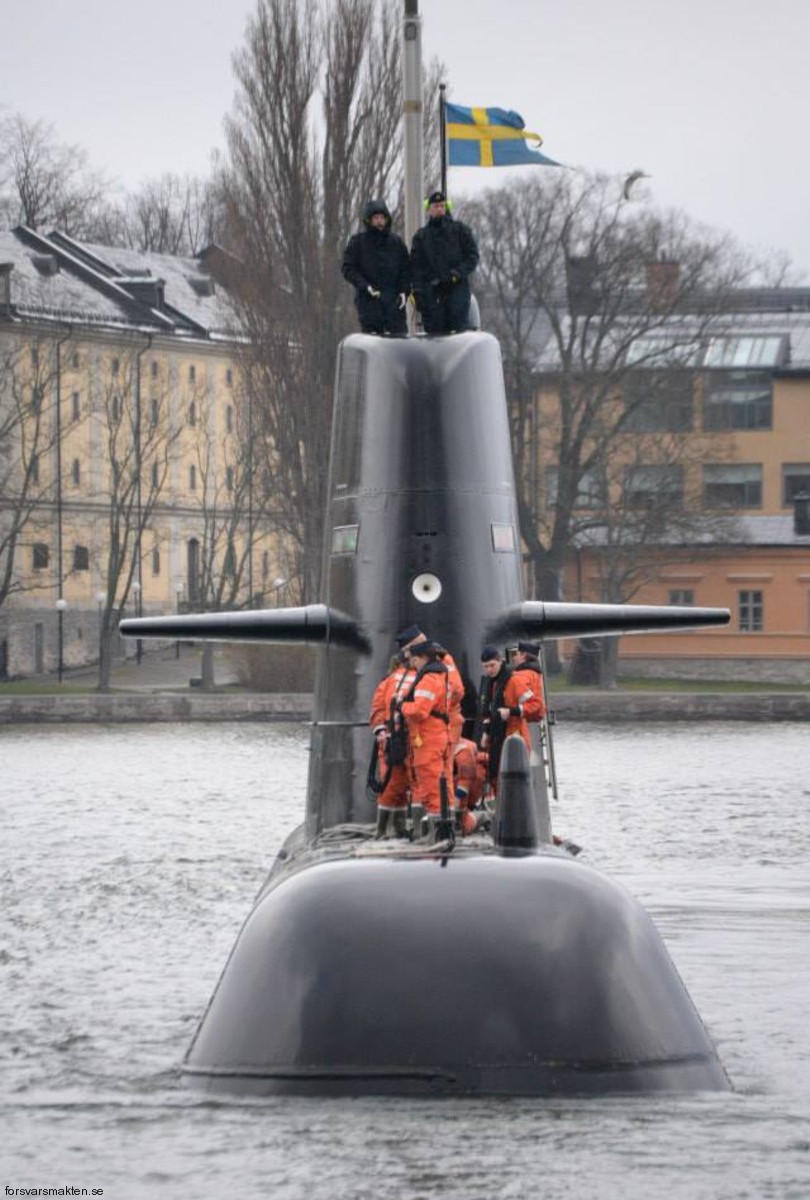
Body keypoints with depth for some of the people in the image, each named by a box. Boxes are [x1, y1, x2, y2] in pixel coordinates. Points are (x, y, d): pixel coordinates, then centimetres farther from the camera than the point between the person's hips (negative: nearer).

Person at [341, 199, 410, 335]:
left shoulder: (396, 242, 14)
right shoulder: (357, 241, 6)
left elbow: (406, 269, 16)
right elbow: (348, 268, 1)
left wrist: (404, 291, 0)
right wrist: (365, 287, -14)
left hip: (393, 299, 2)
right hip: (368, 299, -2)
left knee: (400, 334, -7)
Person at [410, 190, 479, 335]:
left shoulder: (459, 230, 10)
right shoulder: (421, 236, 15)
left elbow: (472, 255, 4)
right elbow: (415, 266, 10)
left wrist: (459, 273, -12)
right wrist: (418, 292, -3)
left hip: (457, 287, -2)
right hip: (431, 289, 2)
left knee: (458, 328, -10)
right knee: (434, 331, -3)